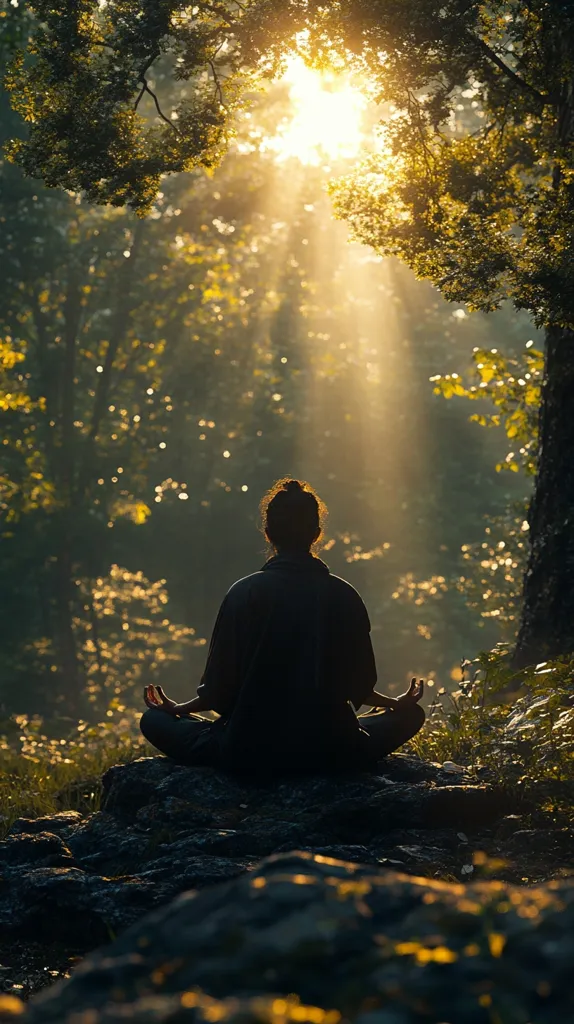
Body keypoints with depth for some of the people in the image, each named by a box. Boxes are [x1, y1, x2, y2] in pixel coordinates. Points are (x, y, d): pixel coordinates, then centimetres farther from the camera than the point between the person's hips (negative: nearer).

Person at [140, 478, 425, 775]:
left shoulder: (244, 593, -9)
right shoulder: (343, 596, -5)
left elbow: (220, 687, -5)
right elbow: (358, 685, 5)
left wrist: (179, 708, 16)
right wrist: (397, 705, 27)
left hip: (250, 754, -2)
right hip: (329, 751, 2)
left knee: (154, 720, 17)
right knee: (410, 715, 26)